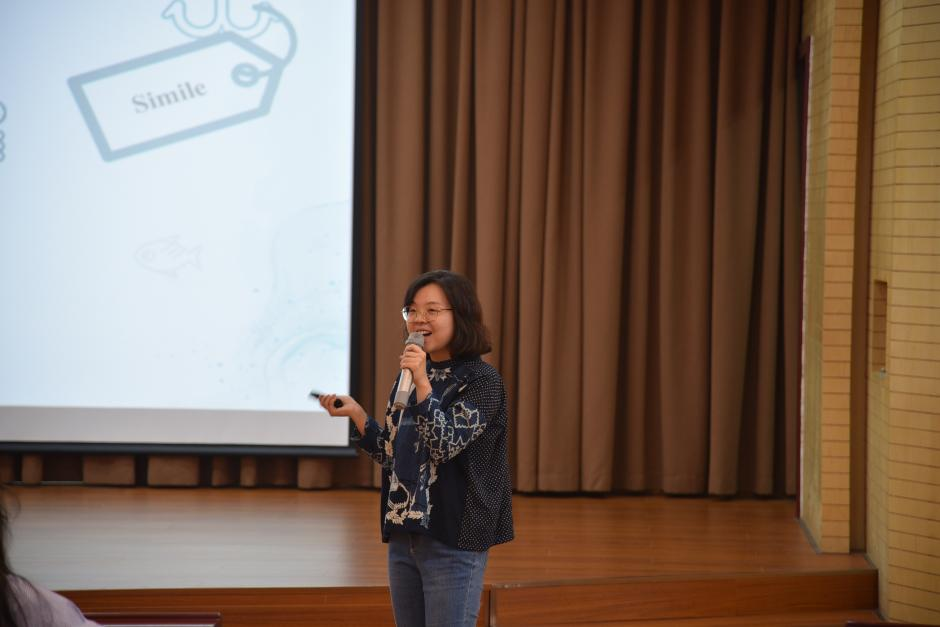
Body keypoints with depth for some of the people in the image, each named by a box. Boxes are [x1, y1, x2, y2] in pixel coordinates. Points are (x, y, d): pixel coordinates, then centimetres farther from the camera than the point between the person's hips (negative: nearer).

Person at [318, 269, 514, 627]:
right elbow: (391, 455, 14)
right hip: (403, 535, 7)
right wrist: (355, 414, 2)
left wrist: (423, 385, -25)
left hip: (453, 541, -7)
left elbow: (445, 446, -19)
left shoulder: (481, 380, -9)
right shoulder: (409, 377, 12)